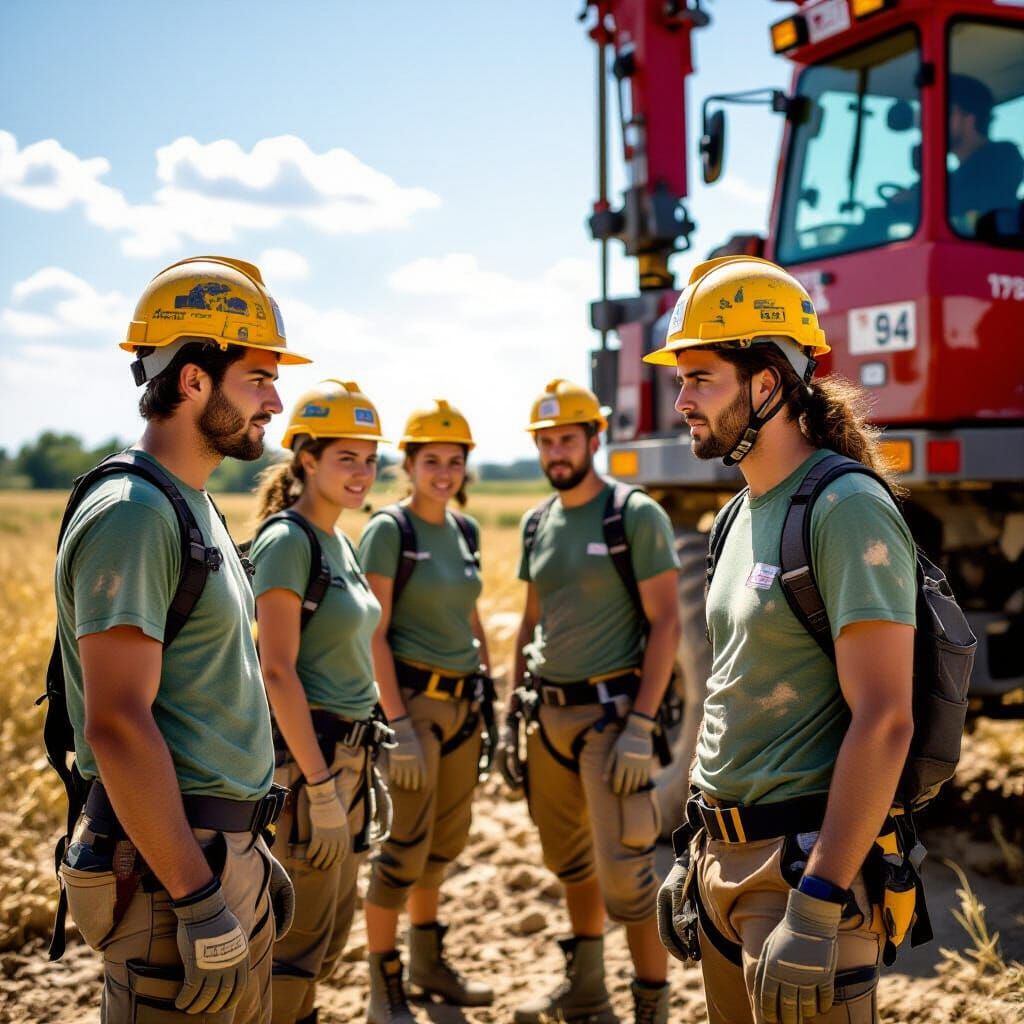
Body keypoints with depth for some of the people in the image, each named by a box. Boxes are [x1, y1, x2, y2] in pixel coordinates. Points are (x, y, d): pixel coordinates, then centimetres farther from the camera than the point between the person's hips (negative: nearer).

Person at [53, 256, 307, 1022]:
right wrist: (198, 899, -23)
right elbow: (117, 724, -23)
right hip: (172, 866, -9)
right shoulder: (131, 515, -17)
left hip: (228, 852, 10)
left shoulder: (195, 508, 13)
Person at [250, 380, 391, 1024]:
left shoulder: (339, 542, 13)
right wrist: (320, 785, -21)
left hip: (348, 751, 9)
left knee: (331, 934, 17)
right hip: (305, 756, -9)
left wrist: (361, 767, 18)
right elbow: (277, 671, -20)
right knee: (299, 940, 0)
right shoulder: (287, 541, -14)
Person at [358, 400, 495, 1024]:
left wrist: (492, 693, 13)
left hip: (463, 700, 7)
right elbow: (374, 634, -14)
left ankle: (428, 964, 35)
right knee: (405, 845, -2)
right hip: (412, 697, -7)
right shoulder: (389, 530, -11)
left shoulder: (466, 529, 9)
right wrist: (399, 726, -18)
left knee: (448, 838, 17)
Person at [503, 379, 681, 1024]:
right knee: (568, 857, 17)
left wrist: (640, 726, -19)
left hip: (611, 711, -7)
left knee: (624, 872, -7)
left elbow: (665, 623, -12)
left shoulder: (637, 516, -9)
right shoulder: (537, 523, 10)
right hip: (551, 711, 7)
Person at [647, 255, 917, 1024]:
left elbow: (884, 721, -22)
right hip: (729, 853, 9)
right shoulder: (742, 515, 11)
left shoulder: (848, 511, -16)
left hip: (806, 864, -8)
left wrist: (817, 907, -24)